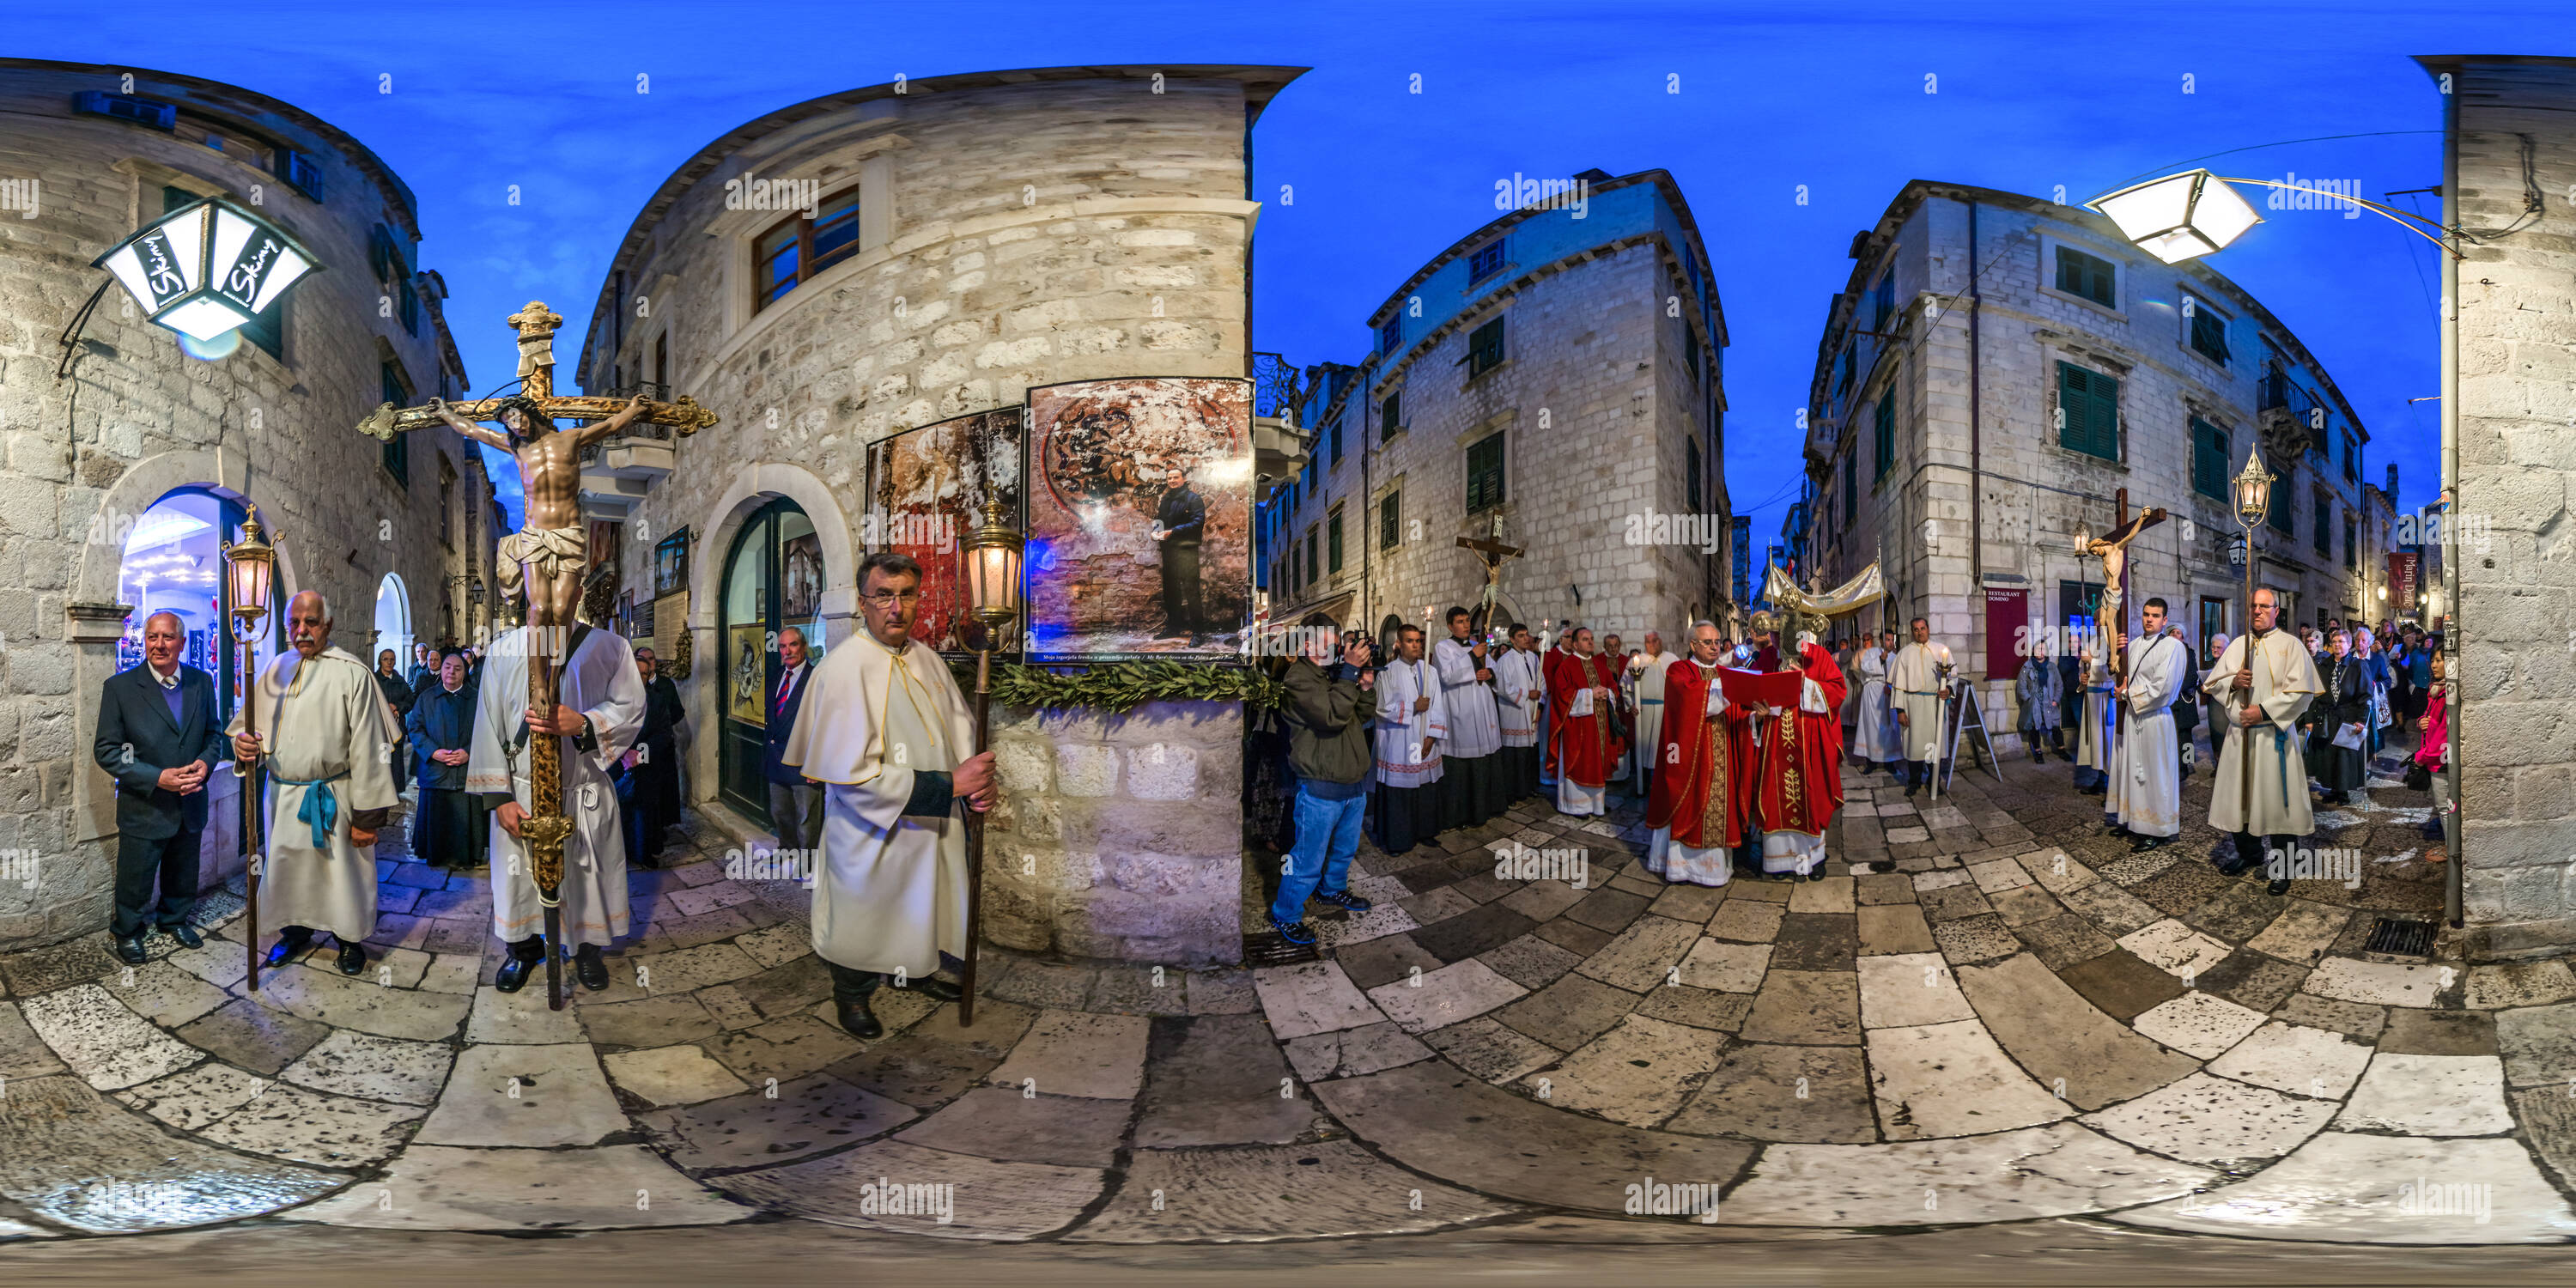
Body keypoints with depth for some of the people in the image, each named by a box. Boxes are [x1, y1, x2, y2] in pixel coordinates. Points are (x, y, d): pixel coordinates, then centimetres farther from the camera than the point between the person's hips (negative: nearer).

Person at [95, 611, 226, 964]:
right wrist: (158, 778, -23)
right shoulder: (119, 687, -13)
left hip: (190, 805, 4)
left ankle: (174, 919, 45)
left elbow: (214, 734, 9)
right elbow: (106, 751, -13)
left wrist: (205, 763, -14)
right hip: (144, 809, -4)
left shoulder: (202, 682, -1)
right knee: (135, 881, 12)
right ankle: (128, 932, 34)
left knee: (182, 876, 22)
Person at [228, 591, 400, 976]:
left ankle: (351, 940, 25)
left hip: (331, 798, -5)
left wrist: (366, 815, -16)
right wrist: (242, 740, -10)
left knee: (341, 871, 5)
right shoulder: (277, 669, 7)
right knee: (286, 868, 16)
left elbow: (367, 748, -14)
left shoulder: (351, 673, -12)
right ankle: (296, 931, 37)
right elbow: (248, 721, 17)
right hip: (283, 796, 5)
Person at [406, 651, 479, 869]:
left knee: (464, 817, -2)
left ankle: (462, 857, 9)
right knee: (436, 818, 2)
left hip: (467, 770, -1)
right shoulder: (426, 698, 11)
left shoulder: (476, 699, 8)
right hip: (435, 773, 1)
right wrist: (434, 752, -10)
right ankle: (436, 856, 14)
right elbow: (415, 728, 4)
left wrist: (469, 752, -12)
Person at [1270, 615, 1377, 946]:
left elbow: (1359, 718, 13)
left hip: (1354, 781, 8)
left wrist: (1364, 688, -5)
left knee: (1345, 848, 26)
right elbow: (1332, 716, -30)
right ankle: (1285, 916, 13)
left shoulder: (1338, 671, 9)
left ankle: (1332, 889, 48)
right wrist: (1351, 671, -29)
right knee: (1309, 860, -1)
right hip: (1321, 788, -8)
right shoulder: (1299, 678, -18)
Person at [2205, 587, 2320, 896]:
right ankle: (2249, 851, 28)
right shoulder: (2237, 645, 13)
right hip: (2238, 732, 5)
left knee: (2276, 798, -4)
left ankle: (2282, 867, 4)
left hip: (2273, 734, -5)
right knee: (2238, 795, 10)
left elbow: (2302, 691, -10)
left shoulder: (2290, 645, -2)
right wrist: (2233, 682, -10)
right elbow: (2212, 684, 11)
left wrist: (2264, 710, -16)